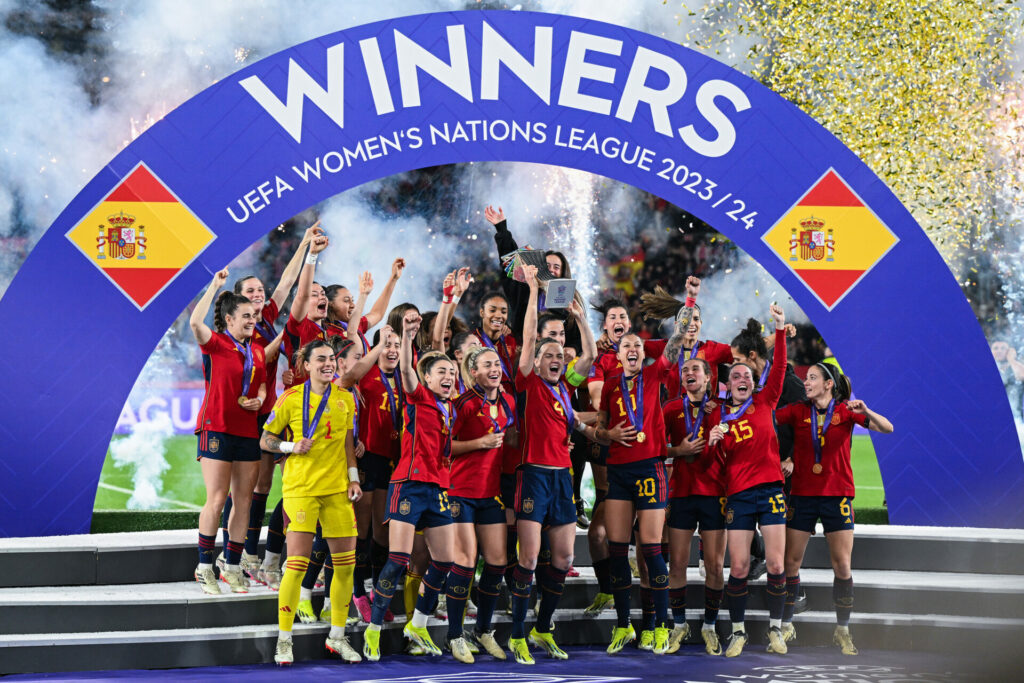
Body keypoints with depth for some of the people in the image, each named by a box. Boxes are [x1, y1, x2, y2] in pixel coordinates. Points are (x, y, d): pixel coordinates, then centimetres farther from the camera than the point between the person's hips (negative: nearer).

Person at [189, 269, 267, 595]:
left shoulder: (257, 350, 14)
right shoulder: (216, 343, -5)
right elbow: (195, 322, -24)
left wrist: (259, 399, -1)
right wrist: (215, 286, -20)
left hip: (248, 430, 6)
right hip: (217, 428, -6)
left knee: (244, 499, 5)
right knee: (216, 498, -8)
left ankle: (232, 567, 12)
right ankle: (205, 566, 1)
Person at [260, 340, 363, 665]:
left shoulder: (345, 399, 9)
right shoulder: (291, 398, -3)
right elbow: (266, 440, 5)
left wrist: (353, 477, 9)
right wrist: (291, 446, -12)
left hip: (337, 488, 5)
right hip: (301, 487, -5)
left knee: (346, 562, 4)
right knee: (297, 563, -11)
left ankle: (337, 637, 19)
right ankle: (284, 640, 0)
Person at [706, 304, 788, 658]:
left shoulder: (764, 403, 7)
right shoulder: (718, 416, 8)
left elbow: (779, 368, -4)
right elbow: (718, 460, 10)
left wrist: (780, 331, -12)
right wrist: (712, 443, -11)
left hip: (770, 489, 0)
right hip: (738, 494, 0)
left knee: (776, 564, -4)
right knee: (738, 567, -4)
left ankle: (775, 629, 9)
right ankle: (738, 631, 9)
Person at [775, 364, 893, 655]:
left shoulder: (846, 410, -1)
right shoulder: (798, 411, 3)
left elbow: (887, 428, -9)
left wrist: (866, 412, -26)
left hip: (838, 494, -1)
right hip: (802, 494, 1)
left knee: (842, 565, -2)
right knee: (790, 561, 2)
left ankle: (842, 629, 9)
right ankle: (786, 625, 14)